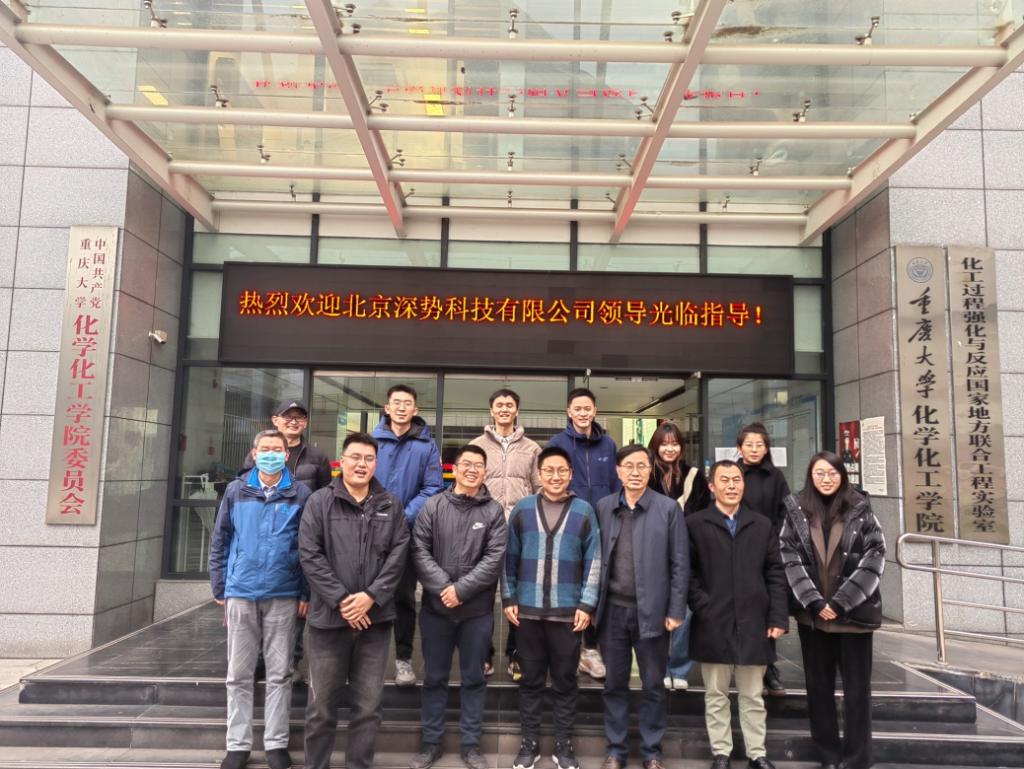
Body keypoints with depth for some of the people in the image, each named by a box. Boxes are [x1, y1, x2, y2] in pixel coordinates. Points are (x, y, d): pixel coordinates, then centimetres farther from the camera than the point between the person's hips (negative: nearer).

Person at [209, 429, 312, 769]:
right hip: (240, 594, 1)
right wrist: (220, 589, 4)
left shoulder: (301, 494, 0)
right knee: (239, 674, 10)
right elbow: (219, 542, 7)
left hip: (283, 596, -1)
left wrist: (307, 594, -3)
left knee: (279, 673, 7)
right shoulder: (236, 491, 4)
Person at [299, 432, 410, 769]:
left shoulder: (391, 505, 7)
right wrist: (341, 599, -13)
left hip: (376, 618, 2)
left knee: (368, 706, 9)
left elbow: (398, 554, 1)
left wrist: (371, 596, -11)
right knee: (321, 706, 8)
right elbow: (309, 555, -7)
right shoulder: (320, 502, 0)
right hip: (329, 616, -1)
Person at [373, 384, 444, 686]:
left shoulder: (427, 446, -3)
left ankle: (403, 658, 21)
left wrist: (404, 516, -16)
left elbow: (432, 488, -6)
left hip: (408, 532, -1)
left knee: (404, 595, 9)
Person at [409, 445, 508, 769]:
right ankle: (431, 742, 28)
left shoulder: (494, 511, -2)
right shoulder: (433, 506, -1)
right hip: (436, 607, 1)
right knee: (434, 677, 12)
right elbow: (420, 551, -6)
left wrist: (461, 589, -17)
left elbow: (495, 559, -9)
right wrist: (443, 587, -16)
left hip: (478, 610, 0)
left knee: (474, 678, 11)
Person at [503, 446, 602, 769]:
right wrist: (508, 598, 1)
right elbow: (510, 557, 6)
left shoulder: (584, 511, 0)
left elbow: (593, 561, 0)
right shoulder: (522, 509, 3)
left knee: (565, 681, 10)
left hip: (569, 611, -1)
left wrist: (587, 604, -5)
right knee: (531, 679, 12)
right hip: (528, 610, 1)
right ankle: (530, 742, 25)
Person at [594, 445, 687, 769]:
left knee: (653, 685, 10)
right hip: (612, 609, 2)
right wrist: (592, 603, 2)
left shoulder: (669, 508, -4)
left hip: (651, 610, -2)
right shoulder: (603, 507, 3)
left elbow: (680, 564, -3)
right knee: (615, 684, 12)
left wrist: (676, 610, -7)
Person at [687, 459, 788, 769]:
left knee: (753, 695, 12)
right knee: (716, 695, 9)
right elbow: (688, 573, -1)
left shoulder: (762, 525, 9)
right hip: (712, 625, -2)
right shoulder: (695, 524, 1)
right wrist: (702, 608, -9)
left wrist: (778, 617, 1)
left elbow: (775, 574, 7)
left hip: (753, 623, 2)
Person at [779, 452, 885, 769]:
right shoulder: (796, 510, 2)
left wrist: (840, 602, -11)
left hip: (853, 611, -1)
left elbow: (875, 557, -6)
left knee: (857, 686, 6)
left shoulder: (860, 509, -1)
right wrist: (815, 602, -11)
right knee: (819, 685, 10)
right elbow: (790, 559, -2)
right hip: (812, 612, 1)